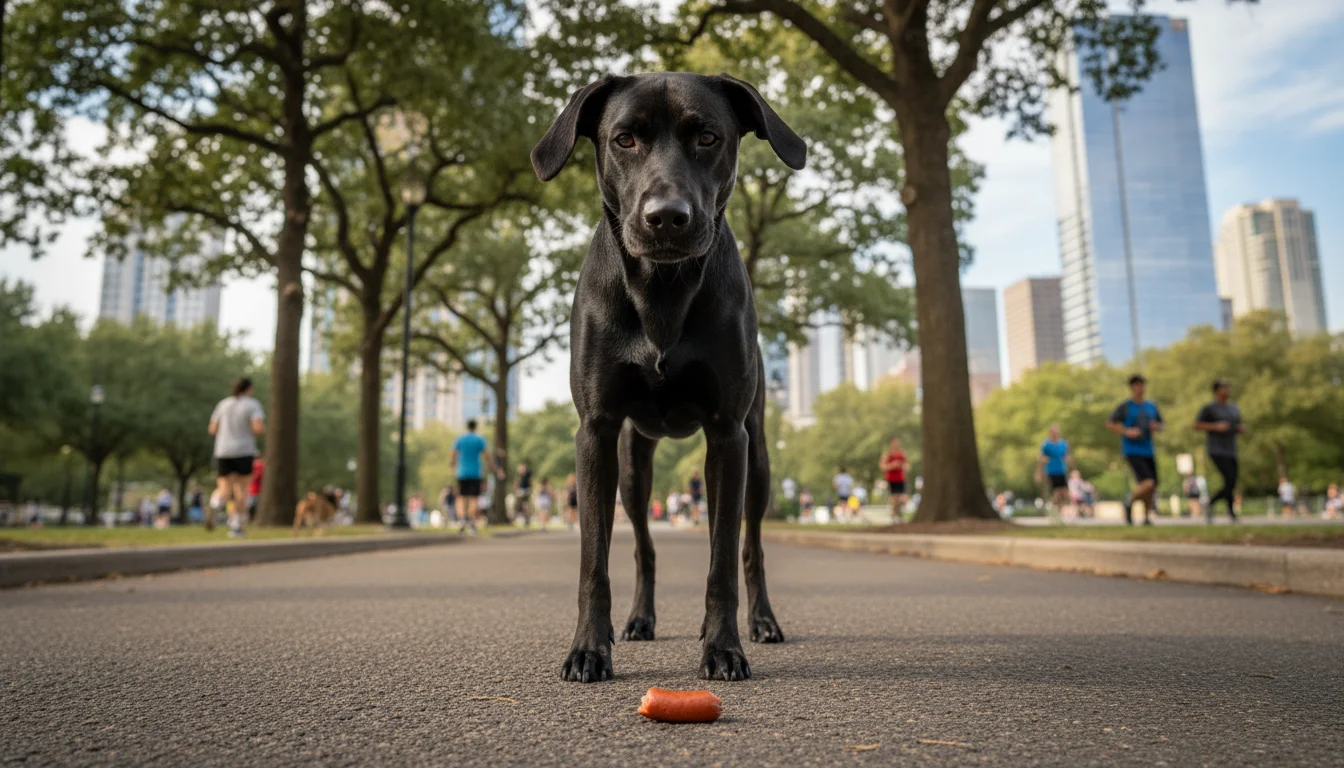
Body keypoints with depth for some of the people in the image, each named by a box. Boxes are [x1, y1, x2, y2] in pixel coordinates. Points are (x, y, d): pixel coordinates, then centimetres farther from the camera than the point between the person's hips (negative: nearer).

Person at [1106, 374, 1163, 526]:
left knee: (1152, 486, 7)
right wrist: (1127, 432, -15)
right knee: (1148, 483, -19)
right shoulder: (1125, 406, -4)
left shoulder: (1151, 406, 11)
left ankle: (1147, 517, 24)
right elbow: (1110, 424, -2)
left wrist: (1156, 427, -3)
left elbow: (1160, 426, 20)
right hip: (1132, 451, -6)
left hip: (1148, 450, 6)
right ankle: (1129, 503, 7)